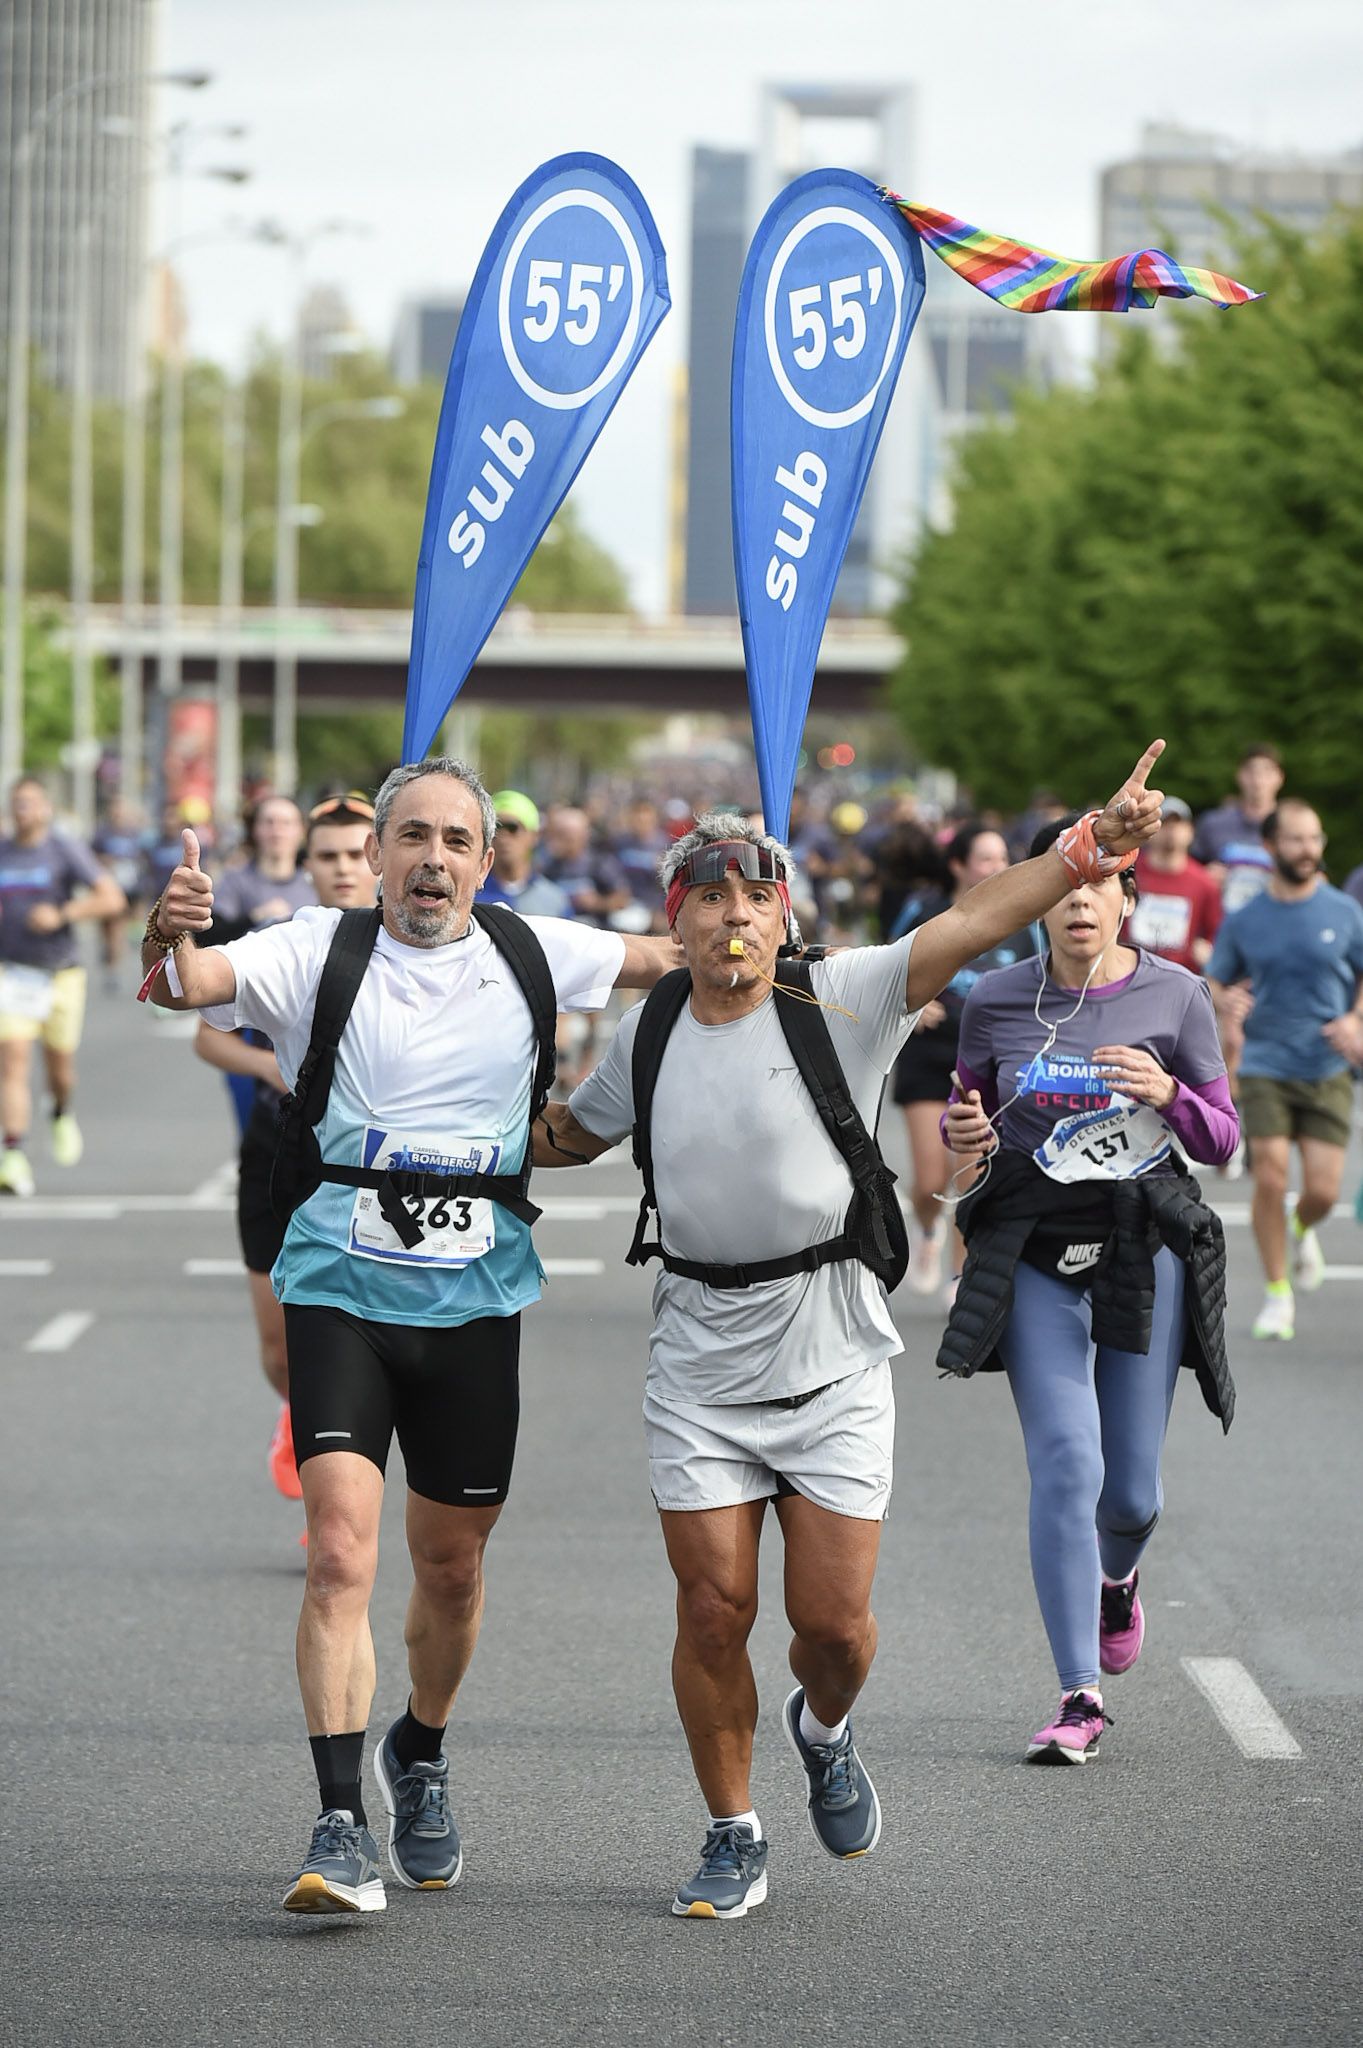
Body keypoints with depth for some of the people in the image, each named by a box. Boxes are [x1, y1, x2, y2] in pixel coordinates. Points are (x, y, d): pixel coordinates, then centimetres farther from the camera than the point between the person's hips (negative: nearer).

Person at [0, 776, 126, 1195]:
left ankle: (62, 1115, 46)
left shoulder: (67, 851, -4)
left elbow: (113, 899, -11)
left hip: (61, 974, -1)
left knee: (59, 1063, 11)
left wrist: (62, 914, -22)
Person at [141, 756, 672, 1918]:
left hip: (476, 1298, 3)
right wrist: (168, 937, -40)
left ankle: (420, 1759, 40)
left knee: (451, 1566, 13)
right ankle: (343, 1831, -17)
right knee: (343, 1550, -17)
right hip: (342, 1288, -3)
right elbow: (186, 984, -17)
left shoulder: (531, 956, 7)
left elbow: (675, 959, 19)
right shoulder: (320, 952, -2)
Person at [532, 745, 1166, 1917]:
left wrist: (1090, 847, -35)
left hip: (834, 1369, -2)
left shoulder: (840, 1001, -8)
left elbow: (973, 925, -22)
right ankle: (734, 1838, 18)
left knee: (833, 1619, -2)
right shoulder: (649, 1036, 3)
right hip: (701, 1367, 2)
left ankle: (825, 1731, 34)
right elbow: (570, 1133, 23)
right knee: (714, 1611, 0)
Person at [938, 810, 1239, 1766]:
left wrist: (1168, 1094, -17)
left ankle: (1117, 1578, 42)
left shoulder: (1175, 996, -1)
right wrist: (961, 1130, -9)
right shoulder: (997, 999, 1)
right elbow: (969, 1111, 15)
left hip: (1146, 1248, 0)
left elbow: (1221, 1138, 4)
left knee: (1131, 1489, 4)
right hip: (1034, 1254, 0)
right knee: (1068, 1465, -14)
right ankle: (1081, 1698, -8)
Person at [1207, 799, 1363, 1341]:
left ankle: (1302, 1231, 33)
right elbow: (1214, 980, 12)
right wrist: (1225, 1000, -12)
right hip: (1265, 1067, 0)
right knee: (1270, 1179, -12)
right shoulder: (1244, 920, 2)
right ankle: (1277, 1291, 6)